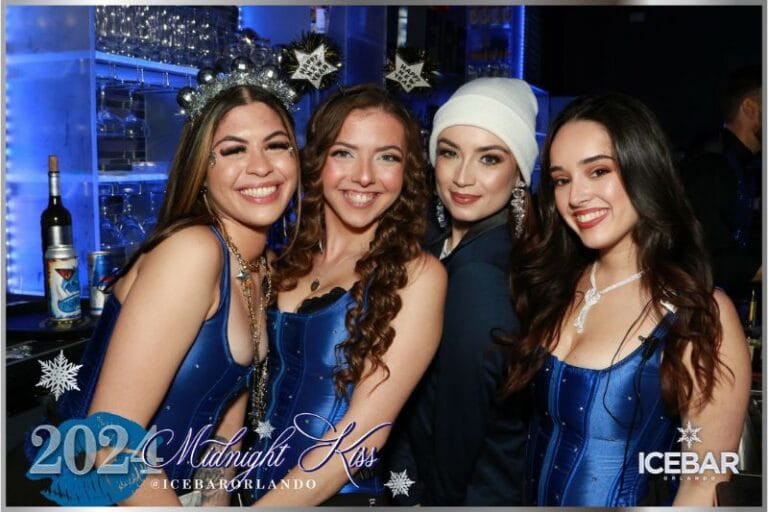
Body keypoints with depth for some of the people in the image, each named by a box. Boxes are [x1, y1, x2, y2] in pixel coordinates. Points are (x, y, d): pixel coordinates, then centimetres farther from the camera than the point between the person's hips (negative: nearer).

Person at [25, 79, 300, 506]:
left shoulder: (263, 268, 1)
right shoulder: (192, 250, -23)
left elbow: (227, 419, 9)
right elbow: (110, 441, -25)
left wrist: (216, 501, 3)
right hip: (107, 497, -7)